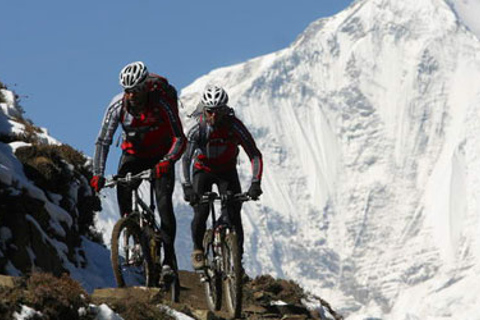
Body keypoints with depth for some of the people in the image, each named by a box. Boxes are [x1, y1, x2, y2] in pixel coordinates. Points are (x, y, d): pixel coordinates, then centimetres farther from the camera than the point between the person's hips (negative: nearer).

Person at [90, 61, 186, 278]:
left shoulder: (161, 103, -26)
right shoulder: (117, 106, -19)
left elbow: (179, 139, -29)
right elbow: (103, 140, -17)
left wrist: (166, 161, -48)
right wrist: (98, 174, -28)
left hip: (161, 156, -3)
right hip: (133, 154, 3)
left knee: (164, 203, -17)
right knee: (122, 185, -24)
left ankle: (168, 259, -12)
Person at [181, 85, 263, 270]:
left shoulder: (234, 126, -26)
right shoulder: (197, 130, -26)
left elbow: (255, 155, -28)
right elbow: (186, 159, -34)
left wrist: (255, 183, -41)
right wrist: (187, 187, -48)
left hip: (227, 171, 0)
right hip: (203, 170, 0)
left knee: (233, 213, -15)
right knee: (201, 212, -18)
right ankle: (198, 249, 7)